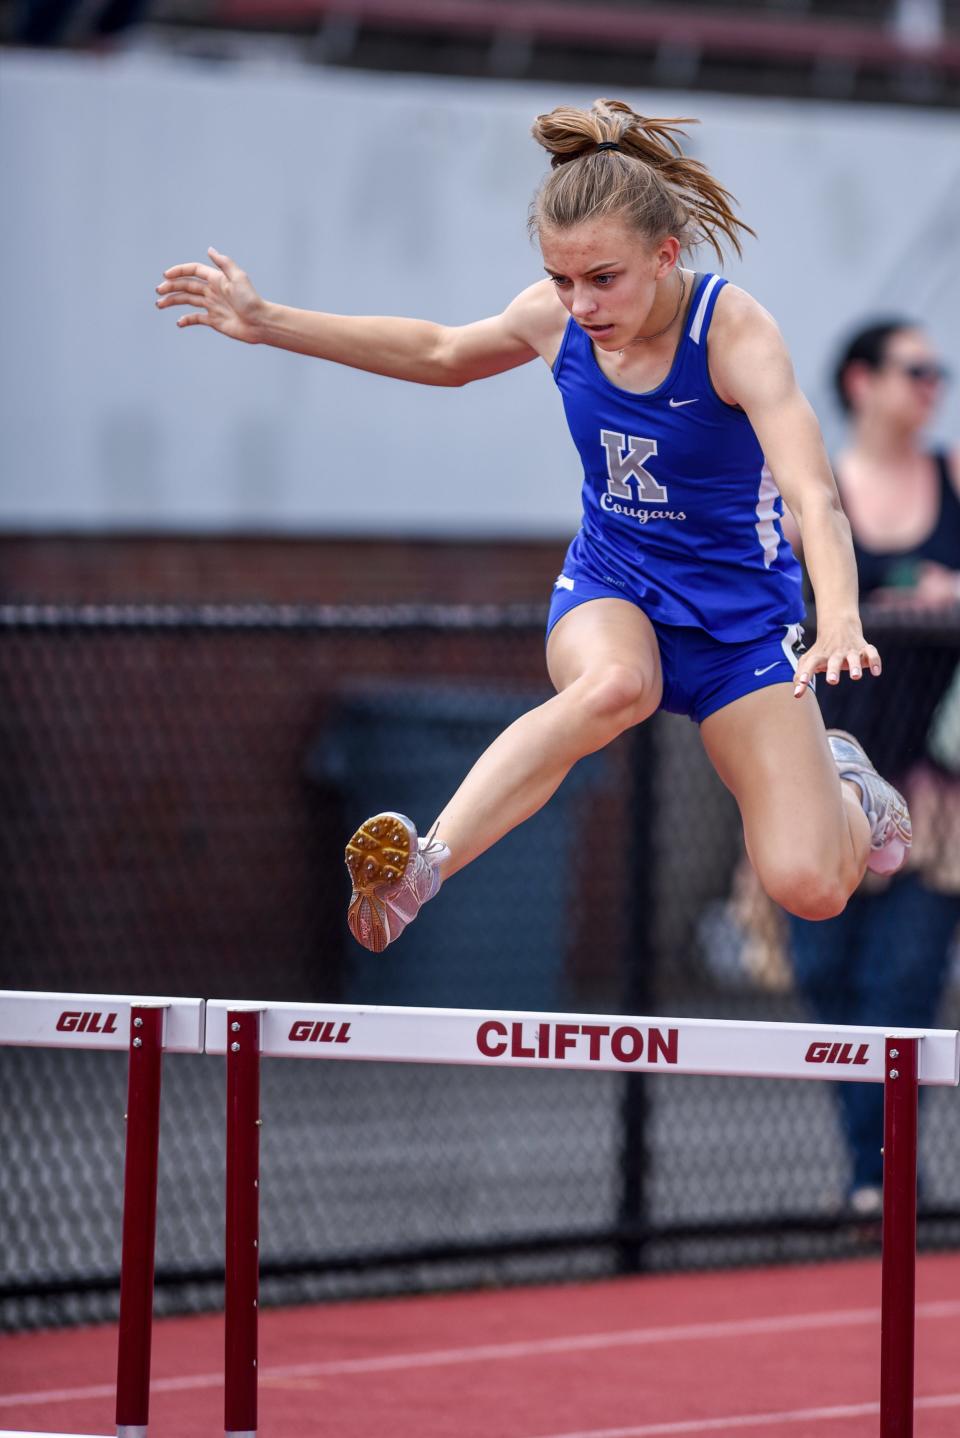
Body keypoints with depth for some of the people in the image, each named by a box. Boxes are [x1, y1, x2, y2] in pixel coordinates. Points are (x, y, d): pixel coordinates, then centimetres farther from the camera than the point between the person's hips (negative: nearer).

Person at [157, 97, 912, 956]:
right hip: (610, 592, 2)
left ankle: (840, 783, 23)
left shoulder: (734, 331, -25)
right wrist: (269, 323, 11)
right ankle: (421, 867, -45)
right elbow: (442, 352, 14)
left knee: (810, 888, -13)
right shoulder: (556, 318, -10)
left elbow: (815, 496, -37)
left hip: (739, 616, -2)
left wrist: (841, 624, -56)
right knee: (611, 685, -39)